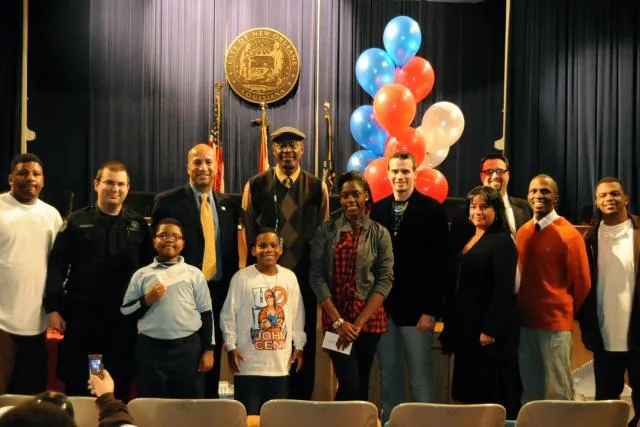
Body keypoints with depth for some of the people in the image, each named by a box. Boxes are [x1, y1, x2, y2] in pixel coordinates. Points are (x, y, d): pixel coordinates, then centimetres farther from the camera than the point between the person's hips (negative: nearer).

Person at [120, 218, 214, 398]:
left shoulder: (194, 274, 6)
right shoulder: (142, 275, 7)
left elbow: (205, 314, 6)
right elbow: (125, 312, 7)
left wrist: (208, 350, 2)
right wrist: (146, 300, -9)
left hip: (189, 348, 0)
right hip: (151, 349, 0)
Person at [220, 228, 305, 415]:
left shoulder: (290, 277, 7)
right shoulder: (242, 277, -4)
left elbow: (297, 314, 11)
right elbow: (228, 314, -2)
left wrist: (299, 346, 9)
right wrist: (231, 346, -6)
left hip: (281, 362, 3)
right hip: (249, 363, -3)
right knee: (249, 415, 2)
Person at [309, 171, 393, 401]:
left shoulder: (379, 234, 3)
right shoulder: (326, 231, 2)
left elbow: (385, 279, -3)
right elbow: (317, 276, -3)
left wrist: (359, 323, -12)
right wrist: (338, 321, -11)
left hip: (369, 317, 1)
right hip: (335, 316, -1)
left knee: (362, 384, 8)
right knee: (349, 383, -10)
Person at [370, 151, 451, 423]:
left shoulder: (432, 210, -3)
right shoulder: (376, 210, 8)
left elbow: (440, 264, -6)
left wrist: (431, 310, -11)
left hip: (416, 308, -4)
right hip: (382, 307, 4)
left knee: (421, 377, 3)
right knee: (388, 376, 12)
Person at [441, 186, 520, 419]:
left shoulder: (502, 242, -11)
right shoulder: (466, 239, 14)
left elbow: (503, 290, -17)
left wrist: (491, 330, -21)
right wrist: (450, 324, 13)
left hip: (490, 330, -9)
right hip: (466, 327, 9)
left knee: (494, 394, -2)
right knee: (470, 392, 12)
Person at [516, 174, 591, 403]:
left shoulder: (569, 234, -8)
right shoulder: (522, 232, 8)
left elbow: (581, 281, -3)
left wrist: (568, 312, 7)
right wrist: (521, 310, 12)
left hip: (556, 322, -5)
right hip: (525, 320, 5)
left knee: (557, 392, 3)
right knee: (530, 389, 14)